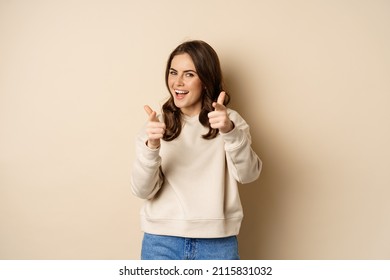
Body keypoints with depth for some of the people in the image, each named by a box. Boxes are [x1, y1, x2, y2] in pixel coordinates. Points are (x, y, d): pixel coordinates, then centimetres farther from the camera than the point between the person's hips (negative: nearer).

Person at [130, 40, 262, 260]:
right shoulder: (158, 125, 2)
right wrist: (151, 146, -24)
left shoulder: (230, 121, 1)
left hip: (218, 243, 0)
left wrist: (230, 131, -30)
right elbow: (142, 190, -7)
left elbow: (248, 174, -14)